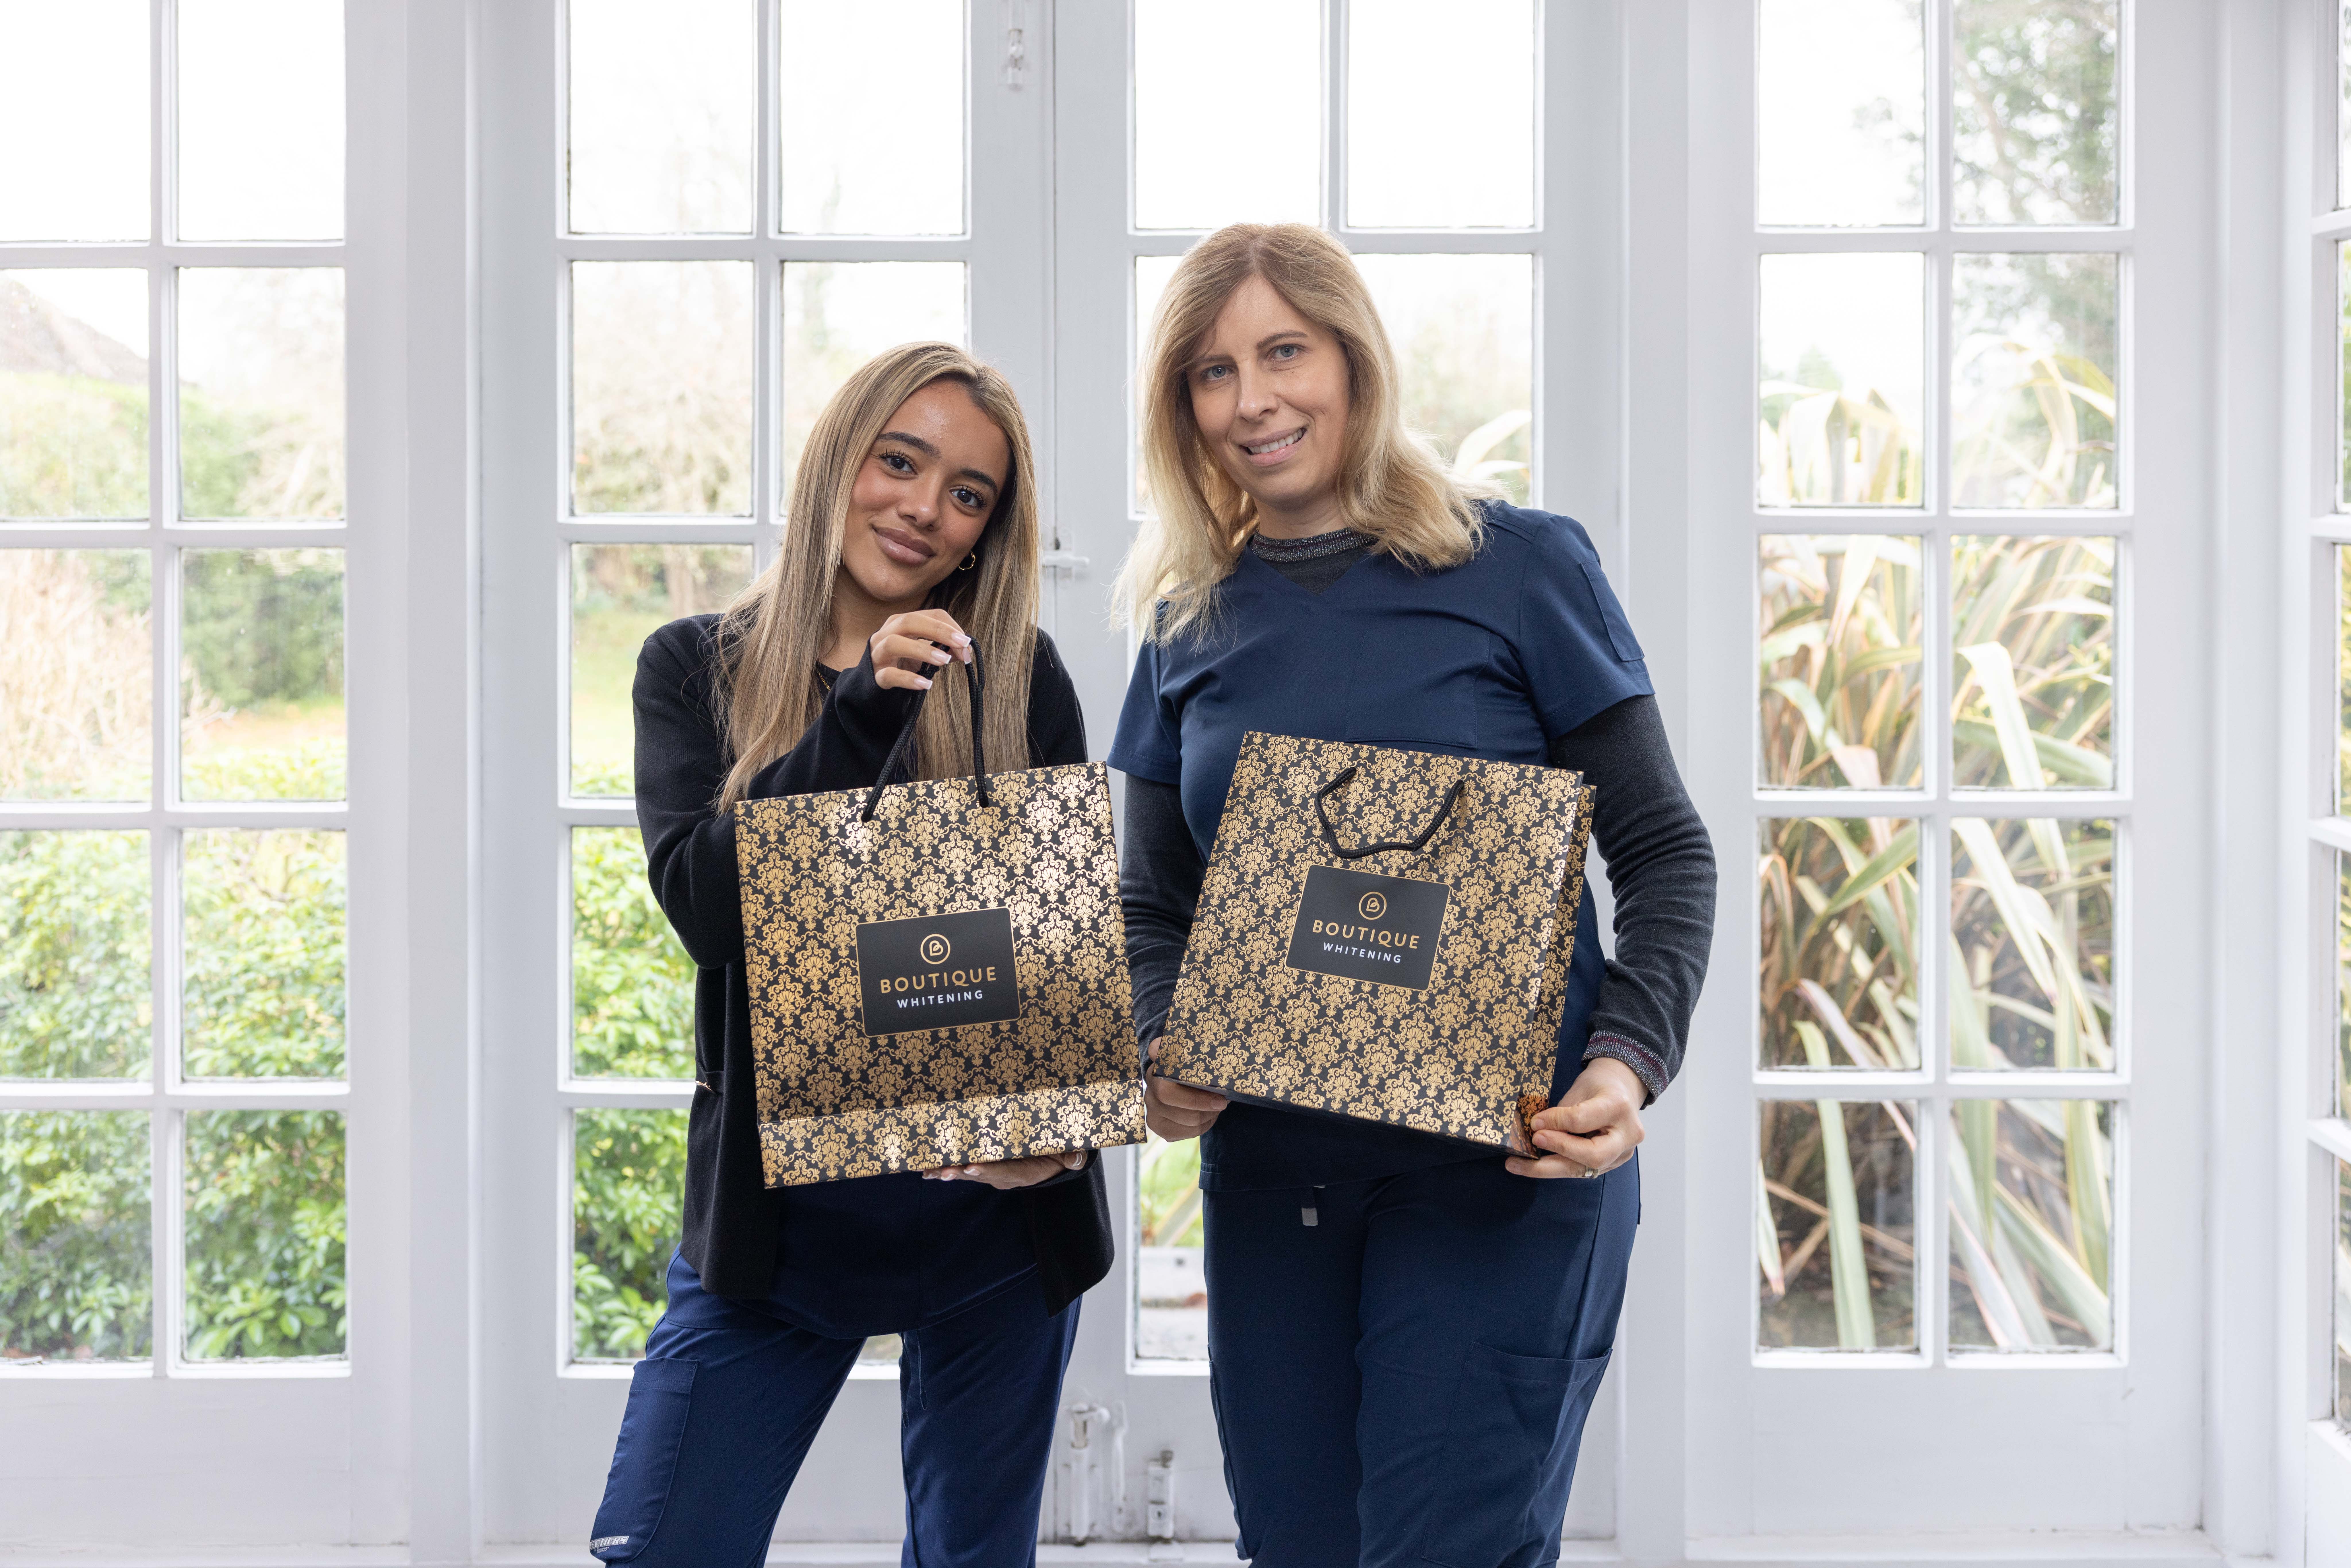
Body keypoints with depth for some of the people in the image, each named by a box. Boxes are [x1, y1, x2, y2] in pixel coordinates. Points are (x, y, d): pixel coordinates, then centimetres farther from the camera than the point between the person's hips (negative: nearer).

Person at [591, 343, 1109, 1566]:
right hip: (775, 1207, 0)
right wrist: (860, 715, -21)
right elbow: (699, 896, -12)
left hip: (995, 1201, 1)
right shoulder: (696, 670, 3)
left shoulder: (1019, 678, 2)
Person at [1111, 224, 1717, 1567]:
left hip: (1507, 1160, -4)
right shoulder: (1193, 622, 8)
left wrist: (1630, 1063, -17)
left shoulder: (1522, 569, -3)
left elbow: (1666, 853, -1)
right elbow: (1155, 902, 13)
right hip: (1268, 1174, 4)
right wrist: (1164, 1056, -7)